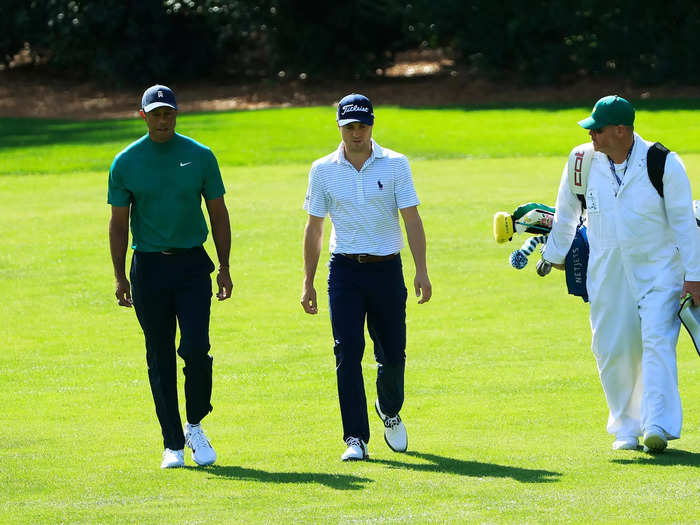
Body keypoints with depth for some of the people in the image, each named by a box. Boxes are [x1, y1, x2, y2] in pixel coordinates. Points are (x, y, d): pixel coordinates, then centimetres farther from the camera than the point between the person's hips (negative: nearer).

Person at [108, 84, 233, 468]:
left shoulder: (200, 157, 3)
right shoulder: (126, 162, 2)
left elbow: (218, 214, 8)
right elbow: (119, 223, 5)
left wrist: (224, 267, 3)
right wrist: (120, 277, 0)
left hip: (192, 265, 0)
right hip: (148, 268, 0)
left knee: (196, 349, -13)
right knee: (160, 358, 2)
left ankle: (195, 426, 8)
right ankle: (172, 444, 9)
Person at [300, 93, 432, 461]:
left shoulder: (395, 165, 1)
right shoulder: (323, 170, 4)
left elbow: (411, 219, -3)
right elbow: (314, 228, 8)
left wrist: (421, 270, -12)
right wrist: (308, 282, 5)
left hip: (387, 269, 0)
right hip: (345, 271, 0)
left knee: (393, 353, 4)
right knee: (348, 353, -10)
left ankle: (389, 411, 35)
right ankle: (355, 439, -9)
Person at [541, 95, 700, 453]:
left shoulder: (663, 164, -11)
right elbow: (566, 213, 17)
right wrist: (555, 254, 27)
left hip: (657, 266, -3)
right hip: (605, 272, 4)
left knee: (657, 340, -17)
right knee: (612, 351, 2)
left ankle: (657, 425, -21)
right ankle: (626, 428, 16)